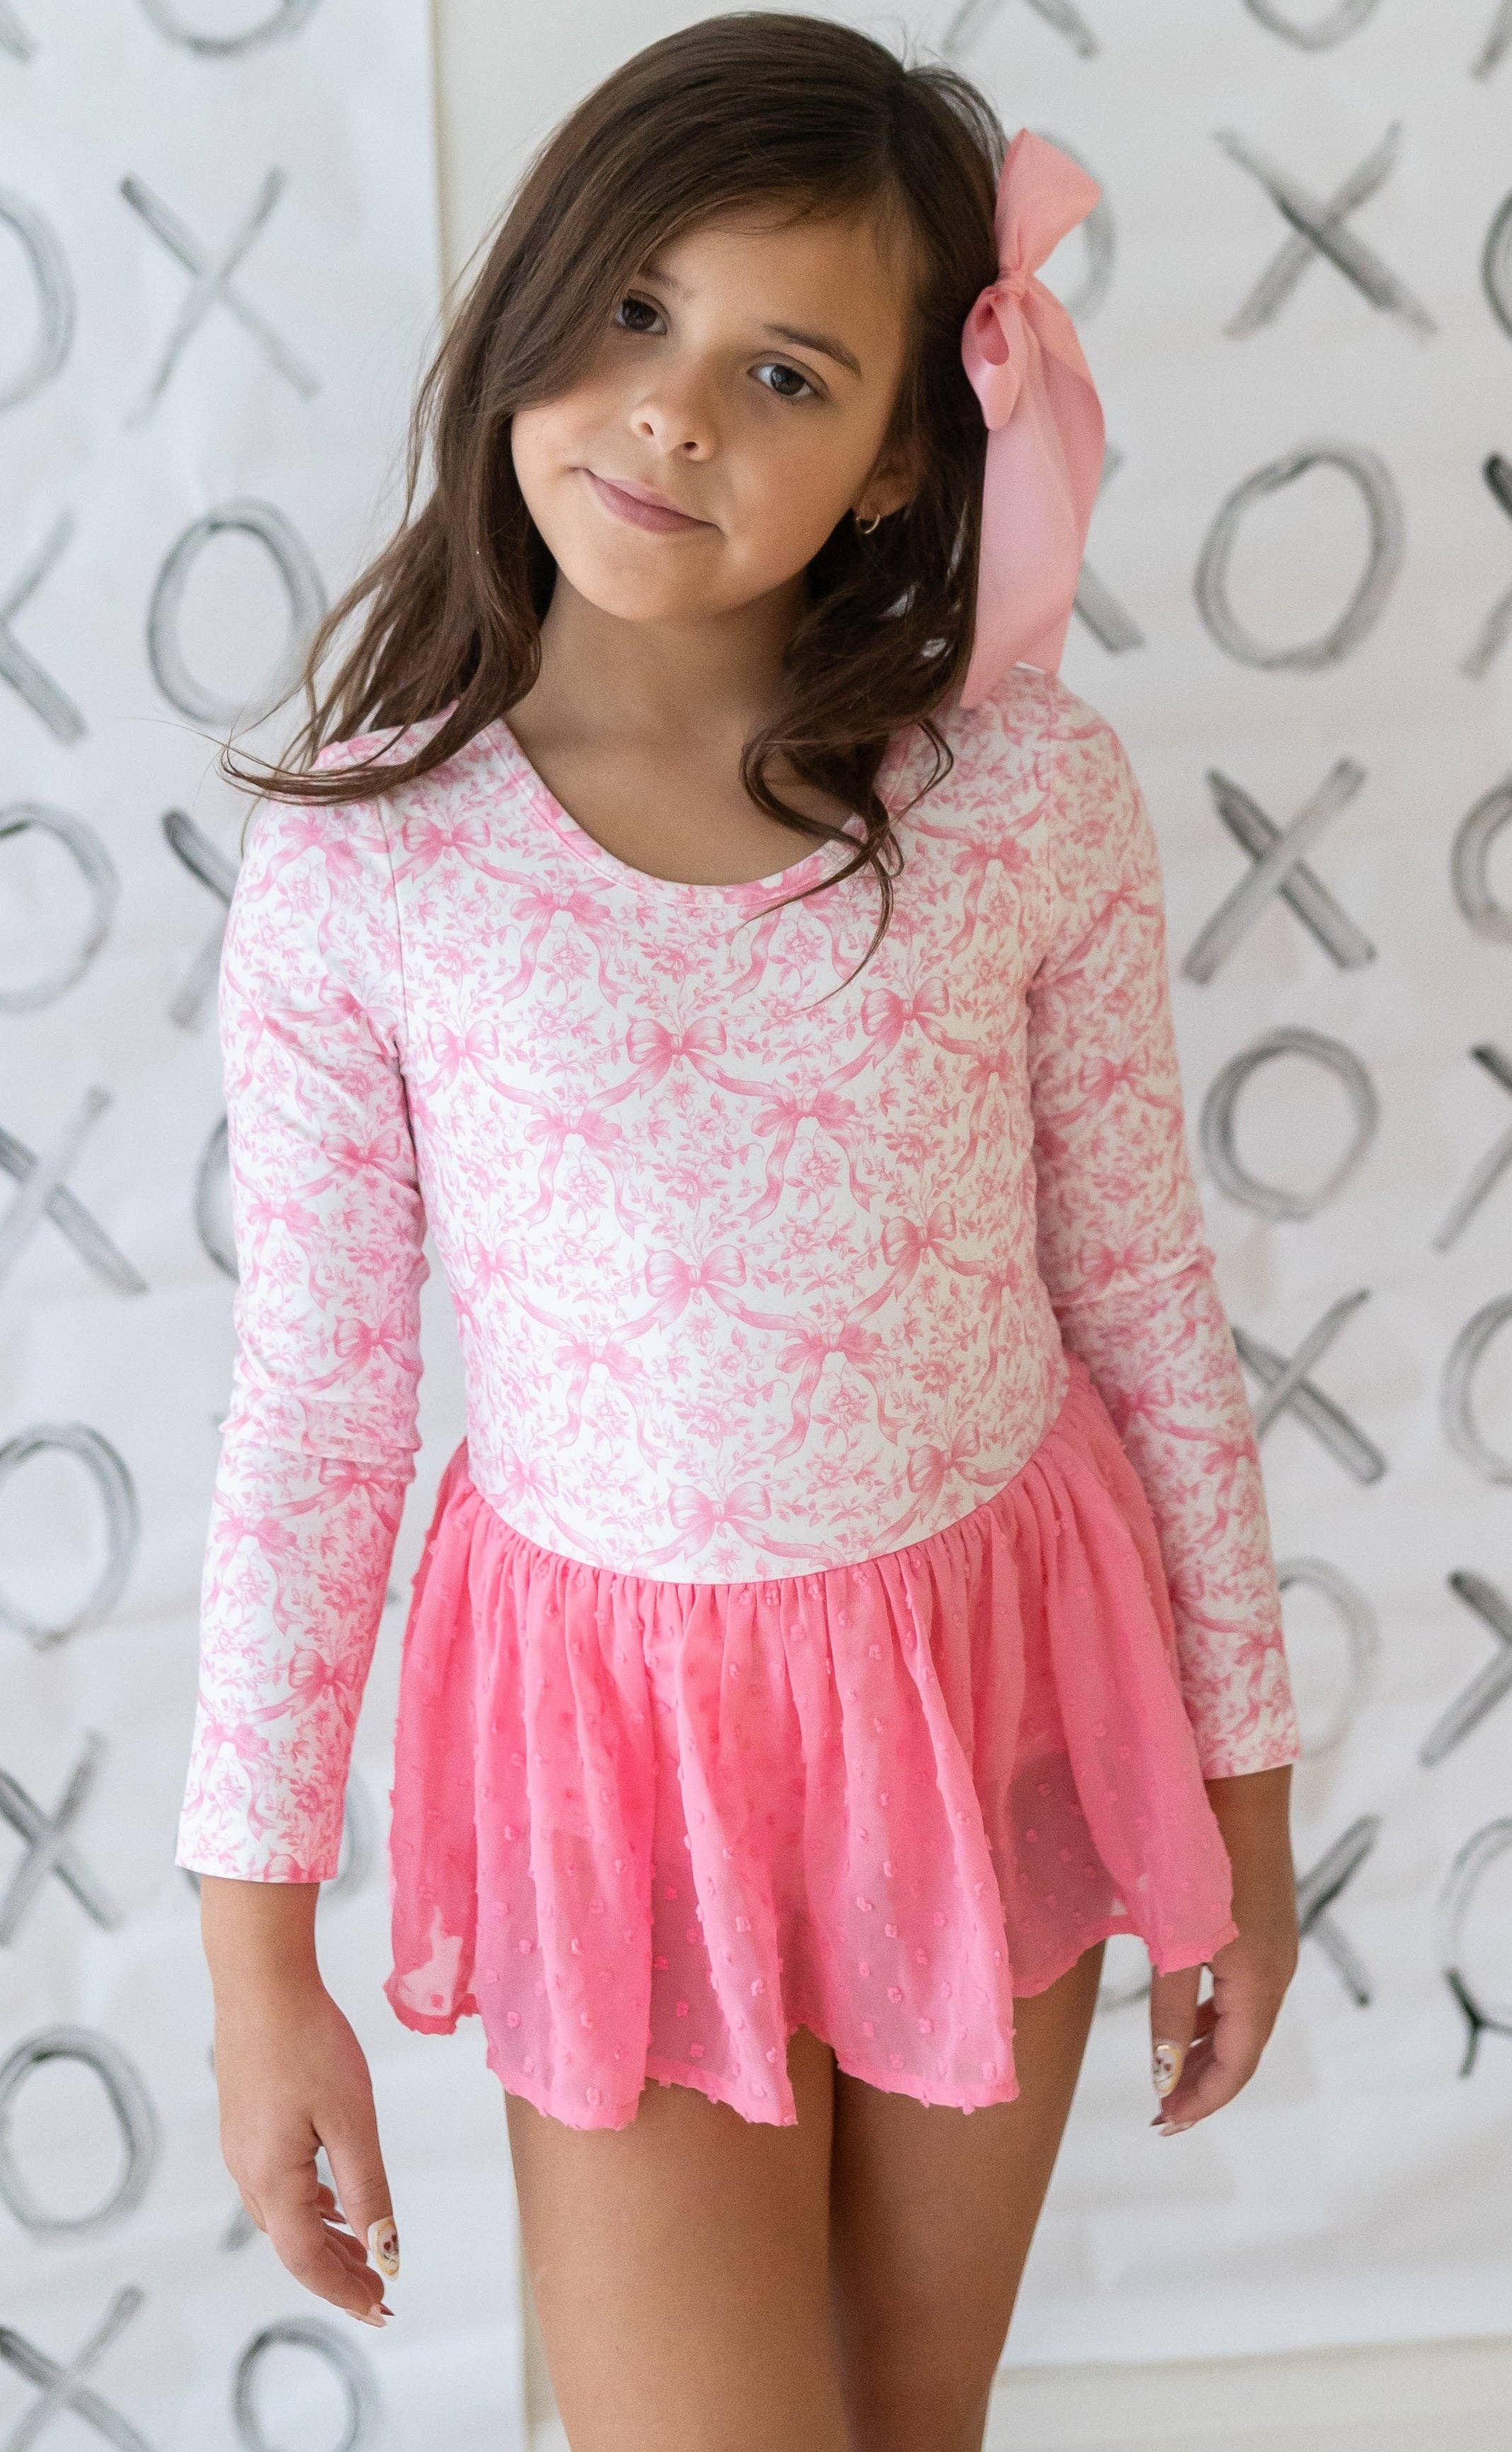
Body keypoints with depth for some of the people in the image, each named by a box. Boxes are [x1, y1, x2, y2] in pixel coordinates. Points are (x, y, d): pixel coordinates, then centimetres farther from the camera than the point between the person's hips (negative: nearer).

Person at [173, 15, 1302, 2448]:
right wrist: (256, 1946, -3)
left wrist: (1241, 1784, 5)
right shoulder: (363, 857, -13)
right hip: (621, 1720, -1)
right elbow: (309, 1413, -7)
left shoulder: (1030, 791, -11)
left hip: (998, 1675, 2)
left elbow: (1149, 1291, -2)